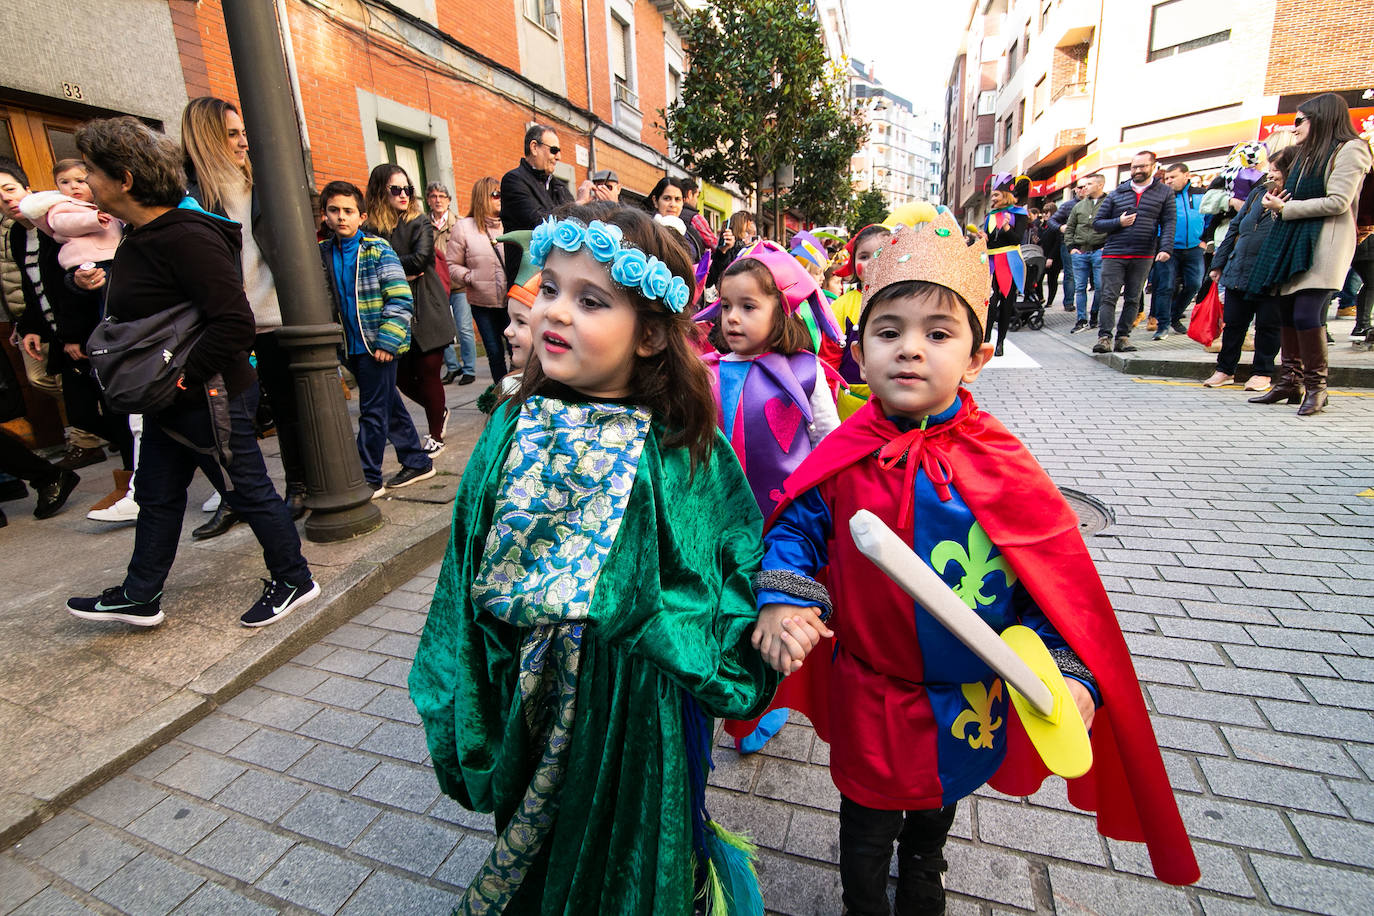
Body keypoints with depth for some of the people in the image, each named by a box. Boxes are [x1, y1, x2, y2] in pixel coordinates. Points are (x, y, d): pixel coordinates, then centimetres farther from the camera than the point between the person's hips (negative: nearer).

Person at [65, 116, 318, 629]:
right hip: (170, 401, 10)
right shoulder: (141, 237, 11)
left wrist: (184, 376, -23)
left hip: (212, 398, -10)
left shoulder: (186, 237, -20)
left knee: (248, 492, 3)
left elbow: (235, 324, -29)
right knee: (157, 495, 18)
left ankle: (293, 581, 20)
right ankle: (139, 597, 33)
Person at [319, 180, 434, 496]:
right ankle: (417, 462, 26)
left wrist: (387, 341, -18)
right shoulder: (324, 253, 10)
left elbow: (401, 299, -12)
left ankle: (369, 480, 7)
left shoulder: (378, 250, -6)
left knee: (373, 411, -2)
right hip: (352, 348, 6)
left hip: (378, 344, -6)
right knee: (390, 407, 13)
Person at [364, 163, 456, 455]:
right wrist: (401, 274, -15)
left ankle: (436, 435, 15)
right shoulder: (372, 229, 7)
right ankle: (440, 411, 34)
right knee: (402, 377, 5)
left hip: (426, 311, -3)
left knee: (428, 372, -2)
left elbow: (420, 258, -16)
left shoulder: (420, 223, 0)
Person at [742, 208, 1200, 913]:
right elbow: (795, 526, -6)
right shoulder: (842, 458, -15)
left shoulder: (1001, 469, -17)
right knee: (867, 827, 23)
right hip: (866, 698, -1)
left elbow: (1056, 578, -10)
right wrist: (783, 601, -22)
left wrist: (1067, 670, -19)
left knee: (936, 811, 32)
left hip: (966, 706, 1)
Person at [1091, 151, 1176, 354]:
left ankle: (1123, 337, 8)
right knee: (1109, 297, -8)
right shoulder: (1117, 194, 9)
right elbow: (1097, 223, 9)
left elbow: (1168, 223, 5)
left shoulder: (1164, 193, 10)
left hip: (1144, 256, 1)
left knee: (1133, 299, 4)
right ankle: (1104, 337, -10)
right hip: (1114, 254, -1)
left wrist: (1165, 248, -8)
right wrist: (1119, 222, -9)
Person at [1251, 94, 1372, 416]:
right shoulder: (1307, 154, 22)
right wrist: (1279, 202, 5)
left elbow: (1337, 202, -12)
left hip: (1324, 243, -8)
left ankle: (1316, 386, -7)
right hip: (1293, 239, 8)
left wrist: (1285, 208, -10)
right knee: (1287, 312, 5)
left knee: (1305, 314, -16)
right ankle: (1291, 380, 11)